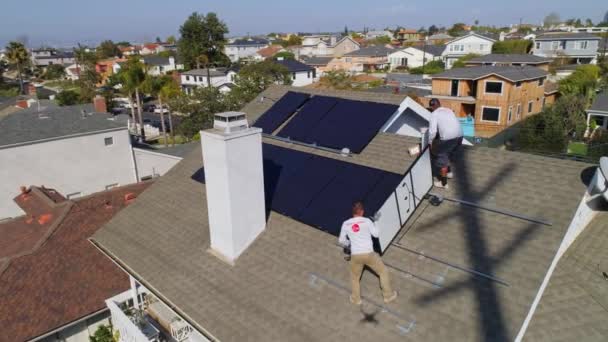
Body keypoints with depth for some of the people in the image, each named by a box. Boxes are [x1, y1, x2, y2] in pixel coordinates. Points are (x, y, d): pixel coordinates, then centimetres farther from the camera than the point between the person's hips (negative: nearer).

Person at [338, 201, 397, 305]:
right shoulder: (366, 221, -9)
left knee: (355, 277, 27)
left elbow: (341, 241, 9)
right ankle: (388, 295, 31)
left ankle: (356, 299, 37)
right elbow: (376, 234, 1)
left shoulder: (346, 224, 0)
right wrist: (374, 223, 17)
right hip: (368, 254, -2)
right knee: (383, 271, 21)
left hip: (355, 255, 2)